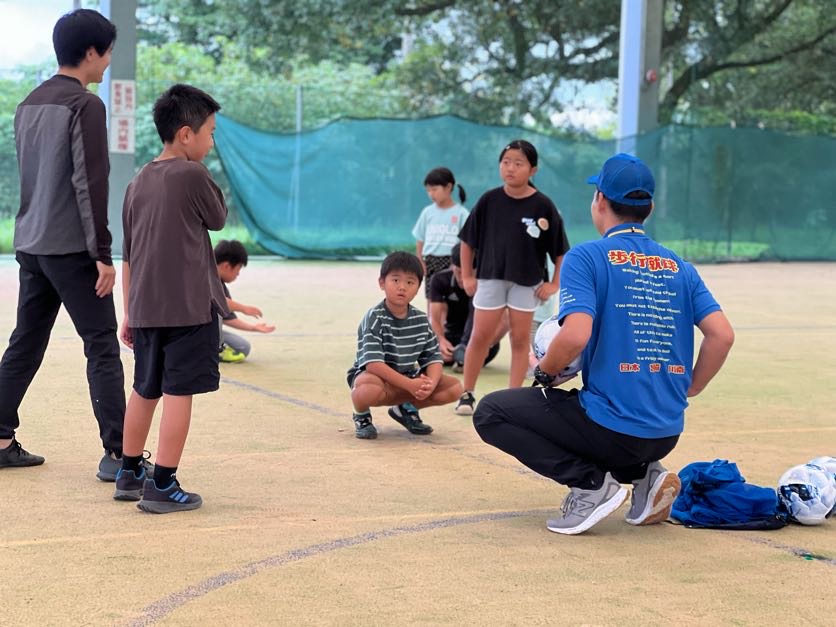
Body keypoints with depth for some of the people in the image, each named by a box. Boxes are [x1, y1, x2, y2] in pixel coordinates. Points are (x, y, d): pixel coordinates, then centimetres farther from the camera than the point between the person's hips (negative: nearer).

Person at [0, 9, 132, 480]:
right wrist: (103, 254, -16)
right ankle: (117, 454, -6)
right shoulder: (85, 105, -12)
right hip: (71, 248, -8)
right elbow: (90, 184, -17)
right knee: (102, 347, -5)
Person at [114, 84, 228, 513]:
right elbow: (218, 220, 6)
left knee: (144, 390, 18)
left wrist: (129, 313, 21)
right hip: (189, 308, -7)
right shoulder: (193, 176, -10)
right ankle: (162, 486, -2)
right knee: (178, 393, -3)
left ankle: (129, 474, 28)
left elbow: (128, 255, 15)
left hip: (145, 309, 7)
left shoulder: (138, 183, 12)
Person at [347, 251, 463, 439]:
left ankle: (407, 408, 12)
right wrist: (410, 385, -34)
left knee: (454, 387, -12)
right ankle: (362, 416, -4)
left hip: (408, 379, 6)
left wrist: (431, 383, -26)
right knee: (370, 389, -42)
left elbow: (433, 358, -2)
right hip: (375, 376, -6)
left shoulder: (421, 320, 0)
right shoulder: (374, 318, -17)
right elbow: (373, 363, -28)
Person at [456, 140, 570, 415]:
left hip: (527, 283, -1)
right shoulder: (489, 200, -7)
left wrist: (554, 283, -5)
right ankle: (467, 394, 15)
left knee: (520, 340, 8)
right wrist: (467, 276, 3)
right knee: (480, 337, 3)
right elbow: (468, 239, 3)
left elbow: (560, 250, -3)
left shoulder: (543, 206, -11)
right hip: (490, 278, 1)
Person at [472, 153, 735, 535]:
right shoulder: (679, 267, 10)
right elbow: (722, 334, 0)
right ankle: (644, 474, 10)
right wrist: (688, 390, 12)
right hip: (667, 436, 7)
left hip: (612, 429, -6)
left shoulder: (586, 257, -7)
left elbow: (575, 335, -21)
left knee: (491, 414, 7)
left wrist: (544, 372, -2)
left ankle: (590, 481, -5)